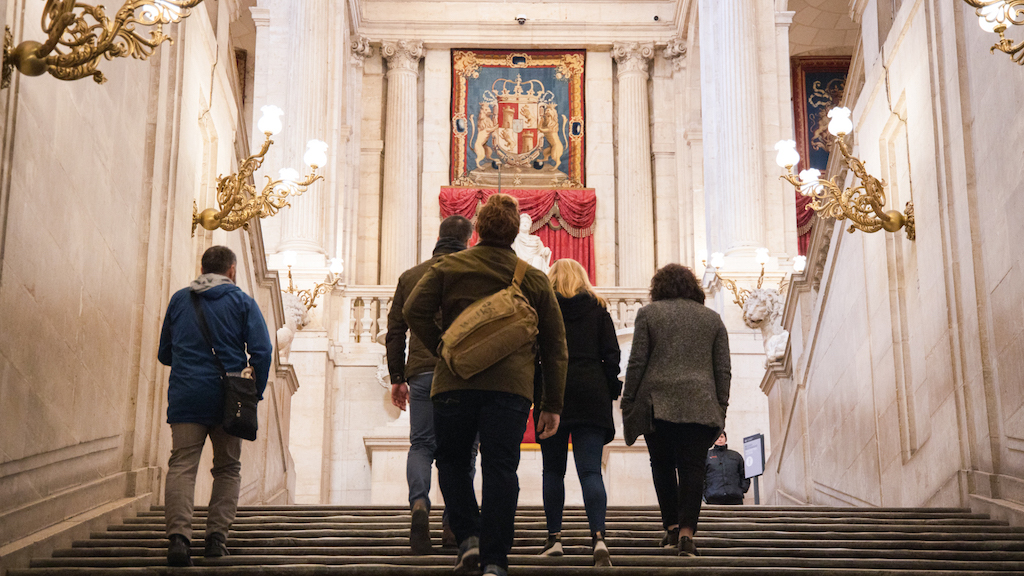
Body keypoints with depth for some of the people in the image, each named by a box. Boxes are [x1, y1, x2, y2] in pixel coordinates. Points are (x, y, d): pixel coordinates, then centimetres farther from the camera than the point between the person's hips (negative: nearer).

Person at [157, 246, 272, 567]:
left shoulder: (179, 300, 14)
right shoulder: (242, 302, 5)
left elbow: (164, 354, 21)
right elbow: (262, 351, -6)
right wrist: (256, 393, 4)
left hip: (186, 397, 1)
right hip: (227, 398, -1)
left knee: (181, 466, -5)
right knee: (227, 468, 12)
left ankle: (178, 536, -22)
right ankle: (217, 535, 4)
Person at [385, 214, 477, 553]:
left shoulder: (410, 277, 12)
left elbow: (395, 331, 12)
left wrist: (397, 378, 16)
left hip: (422, 373, 2)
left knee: (420, 444, 7)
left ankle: (419, 503, -18)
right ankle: (453, 524, 8)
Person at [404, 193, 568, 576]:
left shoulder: (449, 267, 8)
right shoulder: (535, 279, 13)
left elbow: (414, 310, -4)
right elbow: (555, 345, 13)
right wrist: (552, 405, 17)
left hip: (456, 382, -1)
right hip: (511, 386, 1)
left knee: (452, 461, 16)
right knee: (500, 469, 1)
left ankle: (468, 538, 2)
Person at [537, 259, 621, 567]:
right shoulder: (597, 307, 10)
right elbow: (611, 353, 4)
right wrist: (611, 392, 8)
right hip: (591, 395, 1)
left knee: (553, 470, 10)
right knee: (590, 471, -4)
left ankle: (554, 538, 9)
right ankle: (598, 538, -19)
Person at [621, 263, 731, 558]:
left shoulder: (648, 313, 7)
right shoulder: (712, 318, 14)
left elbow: (636, 363, 2)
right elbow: (723, 369, 10)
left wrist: (628, 402, 6)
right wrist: (721, 407, 14)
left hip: (658, 403, -1)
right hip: (701, 406, 1)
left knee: (662, 466, 12)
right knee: (692, 468, 0)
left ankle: (672, 527, 11)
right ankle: (686, 531, -10)